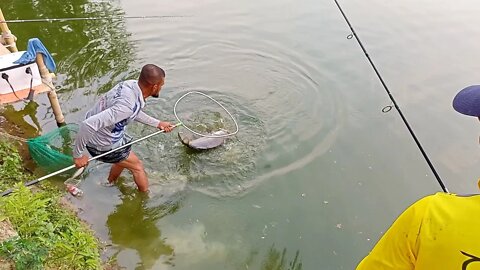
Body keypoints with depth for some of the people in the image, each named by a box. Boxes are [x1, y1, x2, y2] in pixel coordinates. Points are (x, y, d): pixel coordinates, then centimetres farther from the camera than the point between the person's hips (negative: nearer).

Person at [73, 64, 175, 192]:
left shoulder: (131, 84, -12)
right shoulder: (128, 105, -38)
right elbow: (88, 124, -41)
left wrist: (158, 123, 15)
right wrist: (78, 155, -29)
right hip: (103, 144, -8)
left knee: (123, 159, 32)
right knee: (137, 167, 13)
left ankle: (110, 184, 58)